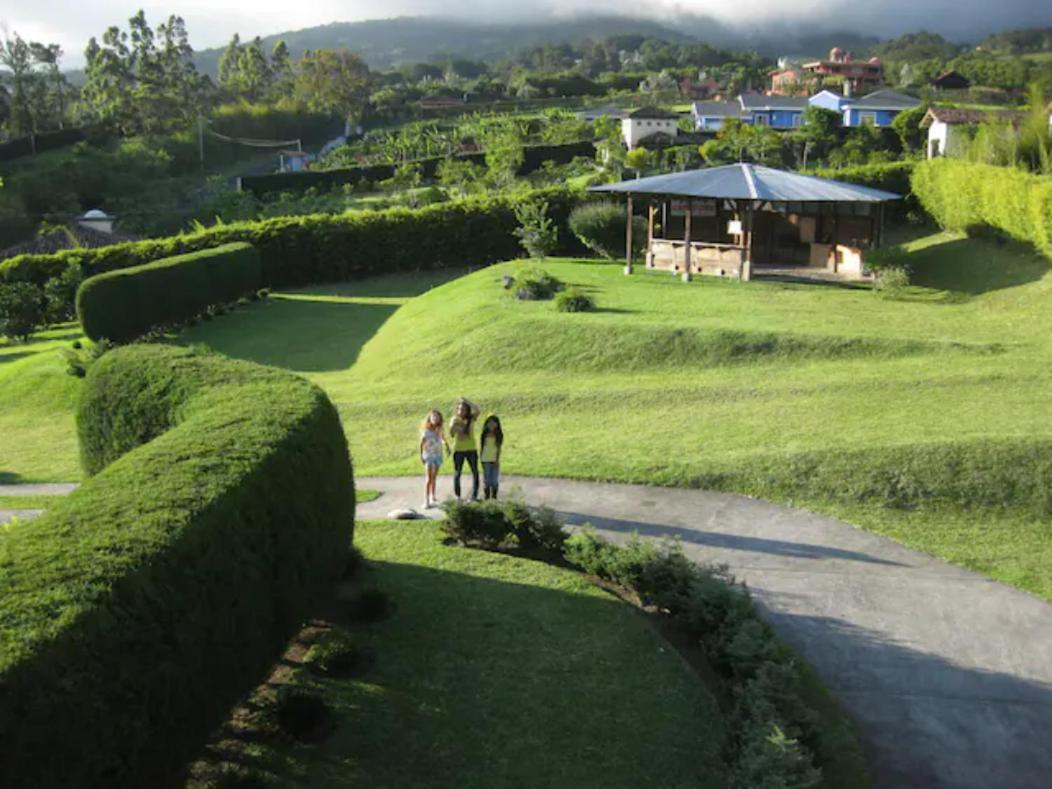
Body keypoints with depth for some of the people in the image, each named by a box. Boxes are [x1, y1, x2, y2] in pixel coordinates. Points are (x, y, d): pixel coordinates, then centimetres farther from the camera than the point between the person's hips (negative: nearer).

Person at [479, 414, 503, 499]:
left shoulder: (499, 435, 1)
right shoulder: (484, 435, 3)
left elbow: (499, 448, 0)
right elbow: (481, 446, 6)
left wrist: (497, 460, -8)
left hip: (495, 460, 0)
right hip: (485, 460, 0)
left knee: (494, 480, 1)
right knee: (486, 479, 4)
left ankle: (494, 497, 10)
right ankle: (486, 497, 10)